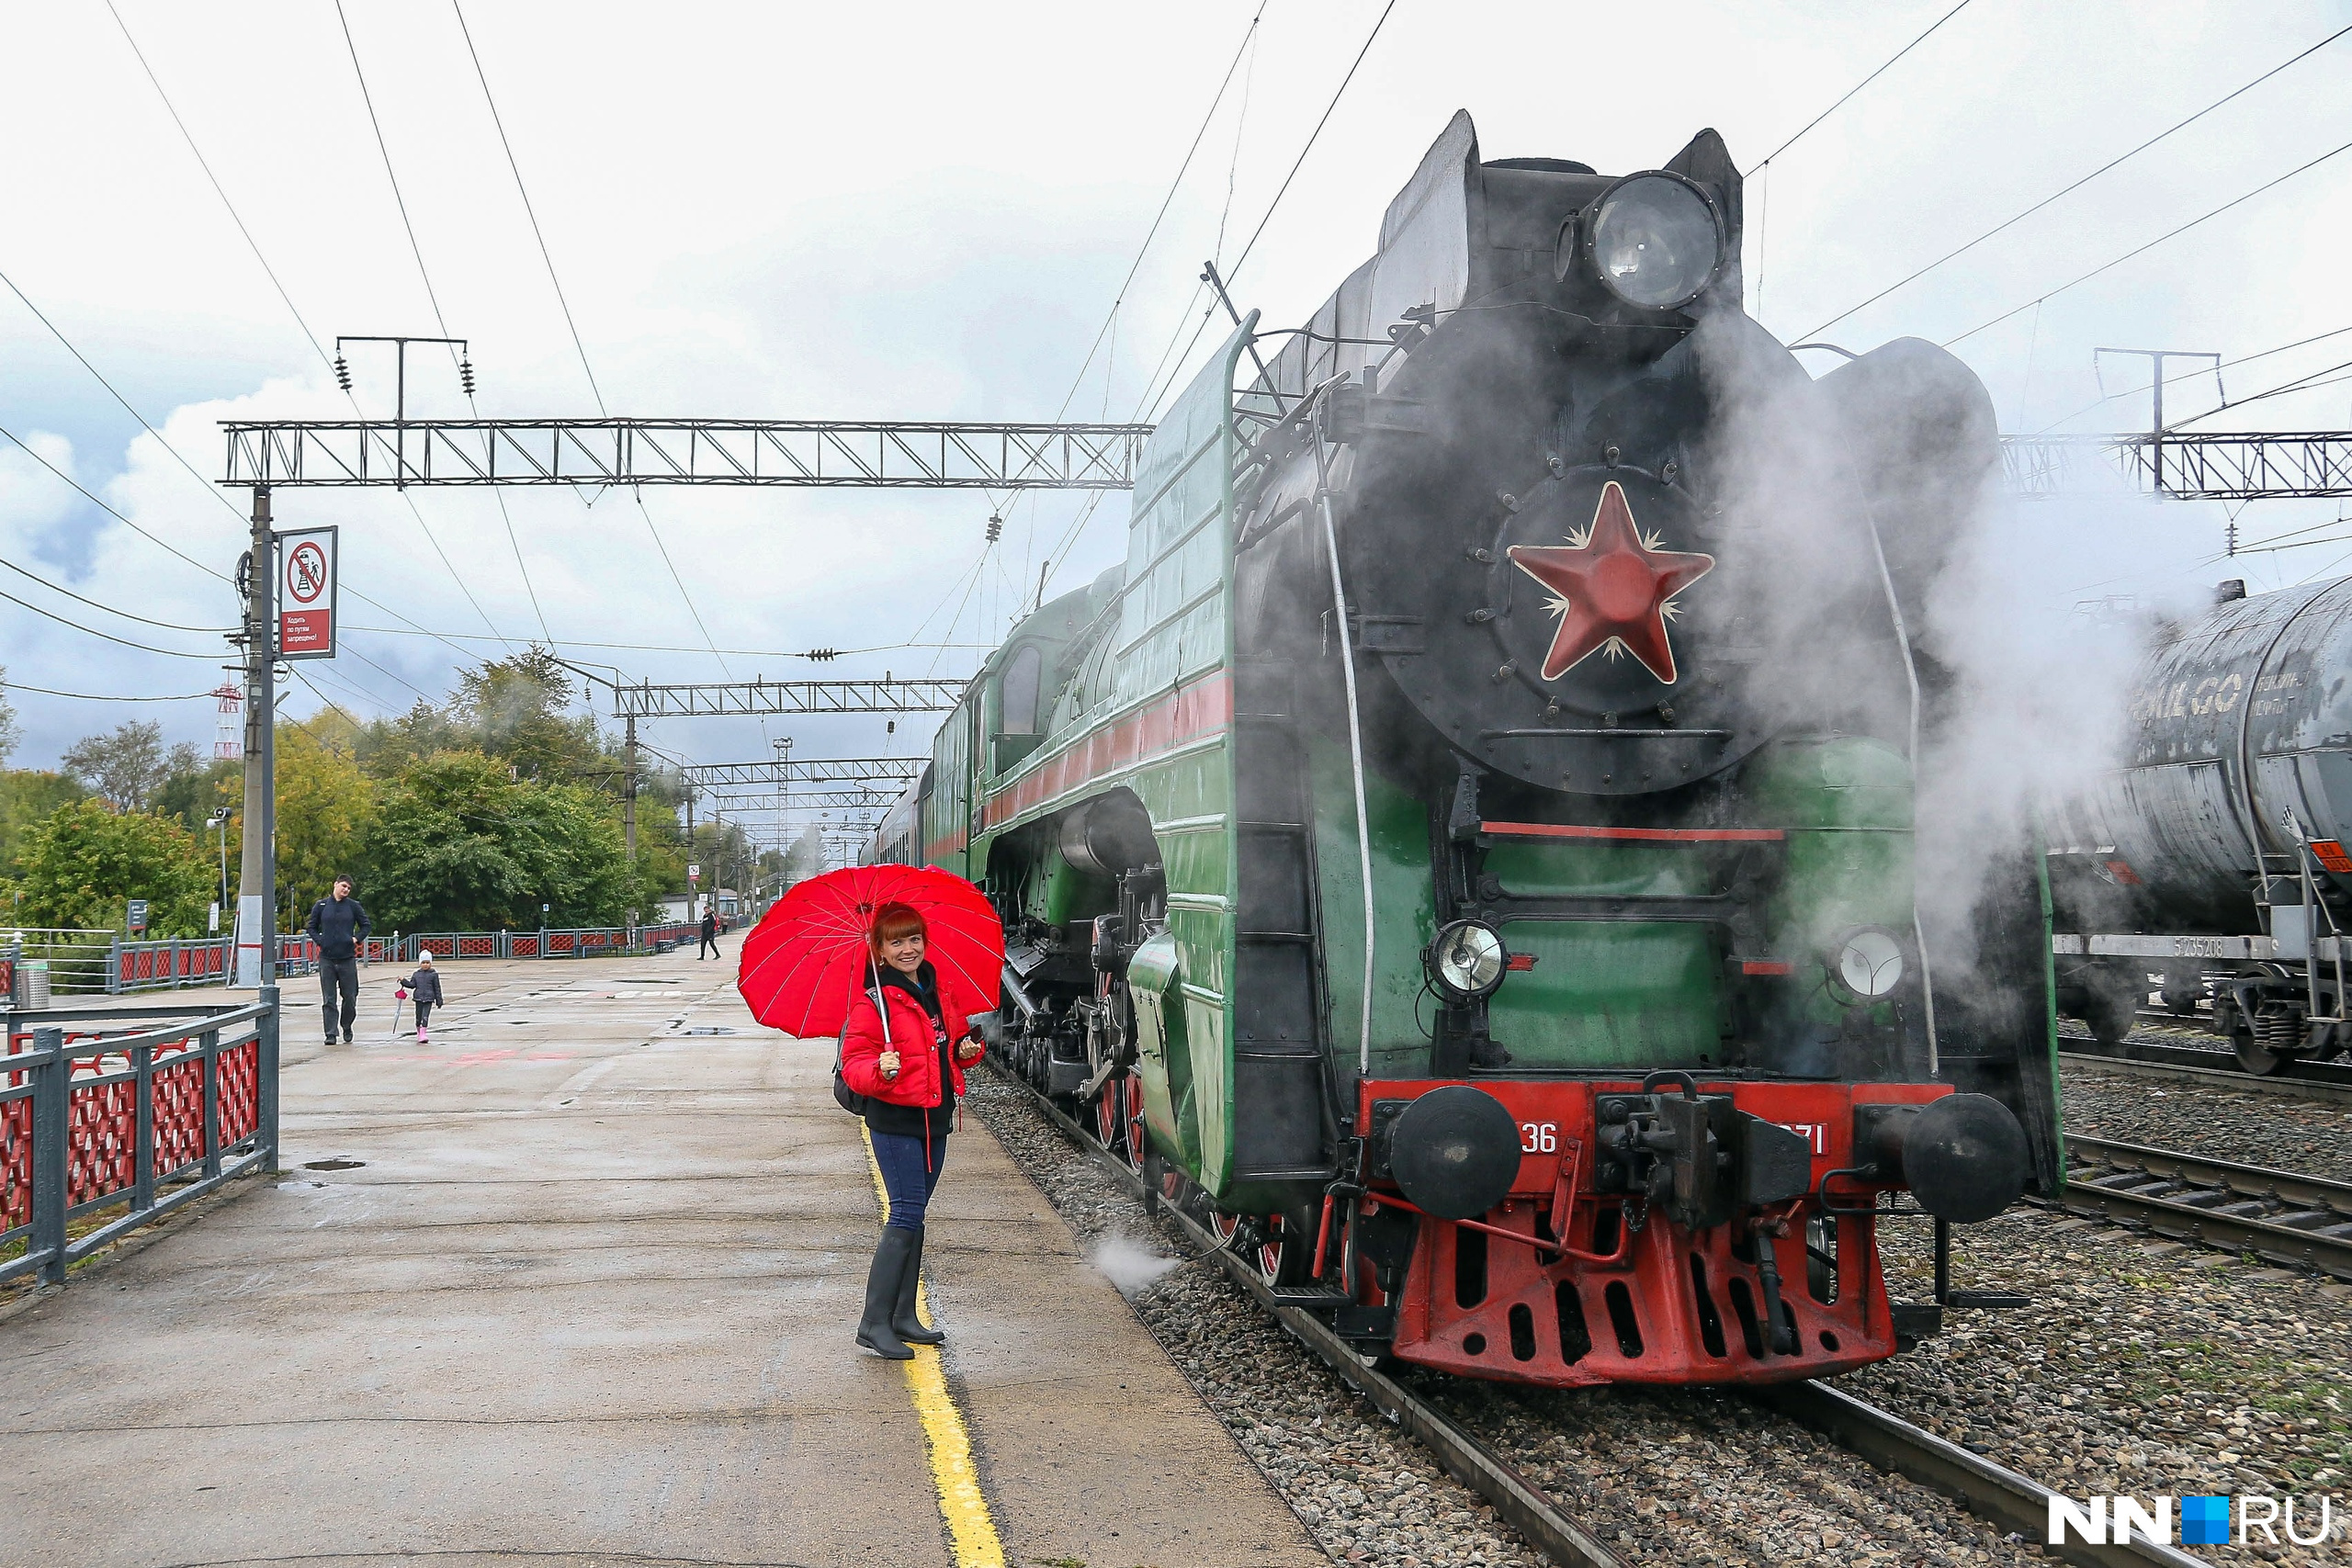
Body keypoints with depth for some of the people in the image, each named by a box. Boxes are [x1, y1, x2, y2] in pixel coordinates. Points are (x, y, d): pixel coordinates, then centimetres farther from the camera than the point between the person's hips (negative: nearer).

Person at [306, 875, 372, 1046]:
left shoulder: (353, 906, 3)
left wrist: (357, 939, -3)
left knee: (350, 997, 6)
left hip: (348, 958, 0)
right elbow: (311, 927, 14)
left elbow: (366, 926, 11)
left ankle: (347, 1028, 27)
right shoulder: (321, 906, 5)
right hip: (327, 959, 0)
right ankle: (330, 1034, 2)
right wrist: (320, 940, -1)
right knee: (328, 1000, -1)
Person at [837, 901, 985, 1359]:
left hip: (935, 1116, 7)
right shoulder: (872, 1001, -11)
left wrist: (969, 1048, 3)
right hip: (895, 1120, -7)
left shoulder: (941, 992, 10)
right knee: (907, 1214, -12)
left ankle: (904, 1317, 21)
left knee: (914, 1215, 13)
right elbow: (853, 1064, -13)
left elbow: (960, 1032, 24)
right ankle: (874, 1323, -7)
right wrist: (880, 1070, -33)